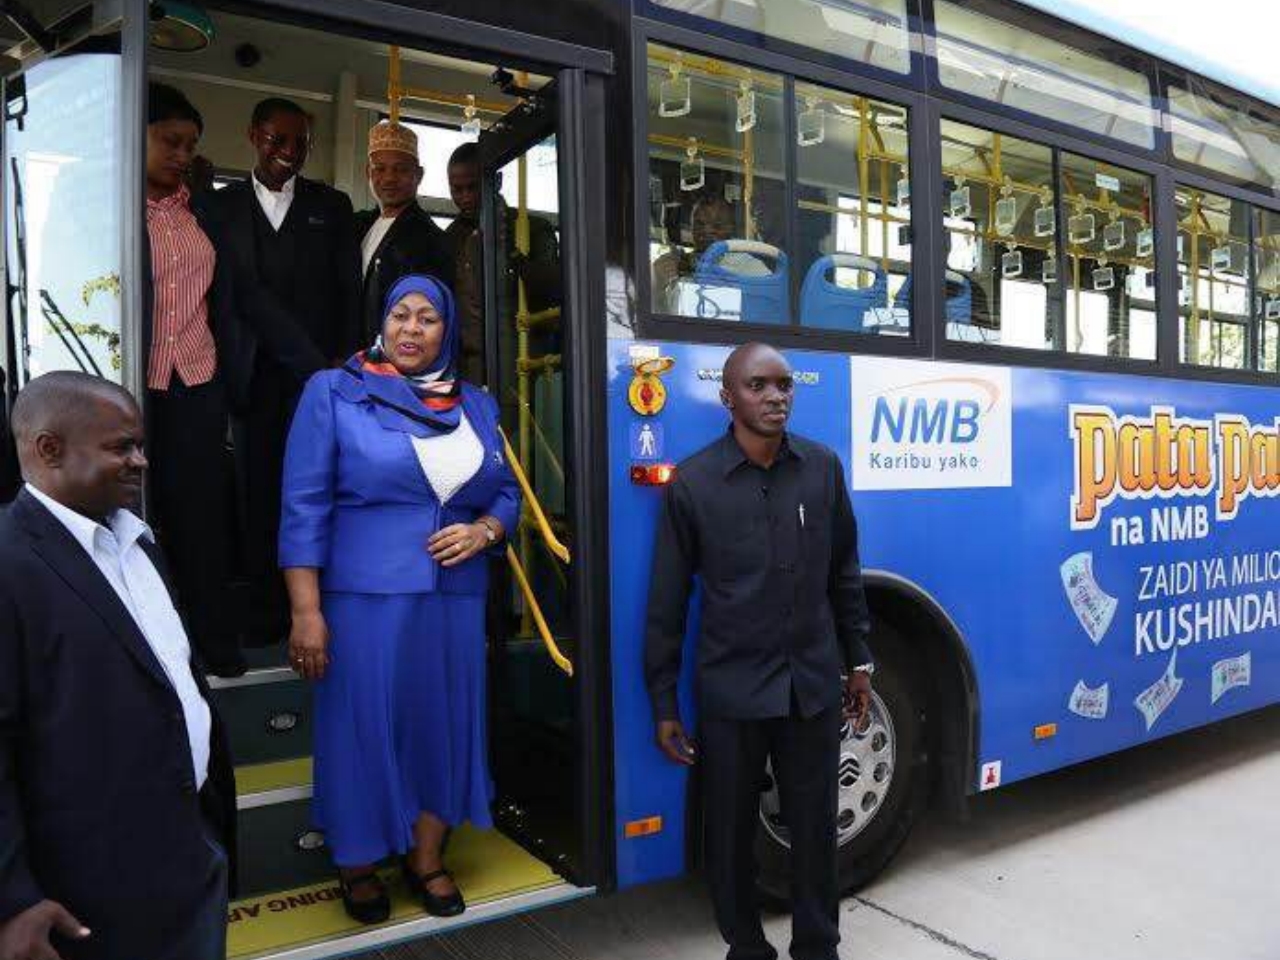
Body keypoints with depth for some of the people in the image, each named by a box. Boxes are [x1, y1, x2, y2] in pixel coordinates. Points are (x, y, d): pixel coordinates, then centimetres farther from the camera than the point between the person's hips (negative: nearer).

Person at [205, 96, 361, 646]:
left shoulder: (331, 205, 12)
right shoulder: (223, 205, 10)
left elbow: (349, 291, 6)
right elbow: (243, 291, -1)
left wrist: (342, 364, -7)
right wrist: (318, 364, -11)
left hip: (319, 372, 0)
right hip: (257, 372, 1)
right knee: (260, 492, 3)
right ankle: (268, 613, 12)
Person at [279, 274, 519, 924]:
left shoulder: (477, 406, 10)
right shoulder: (334, 393, -2)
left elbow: (506, 494, 15)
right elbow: (304, 506, -7)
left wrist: (482, 532, -8)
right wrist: (306, 611, -12)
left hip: (454, 598, 4)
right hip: (365, 597, -3)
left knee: (444, 723, 10)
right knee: (361, 727, 6)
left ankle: (426, 858, 31)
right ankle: (357, 865, 30)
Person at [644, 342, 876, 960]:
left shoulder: (823, 468, 0)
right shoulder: (692, 483, -8)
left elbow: (843, 574, 9)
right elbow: (667, 603, -4)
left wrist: (858, 662, 11)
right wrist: (664, 704, -3)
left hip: (813, 684, 2)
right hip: (730, 691, -2)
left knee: (815, 825, 15)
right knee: (732, 830, 13)